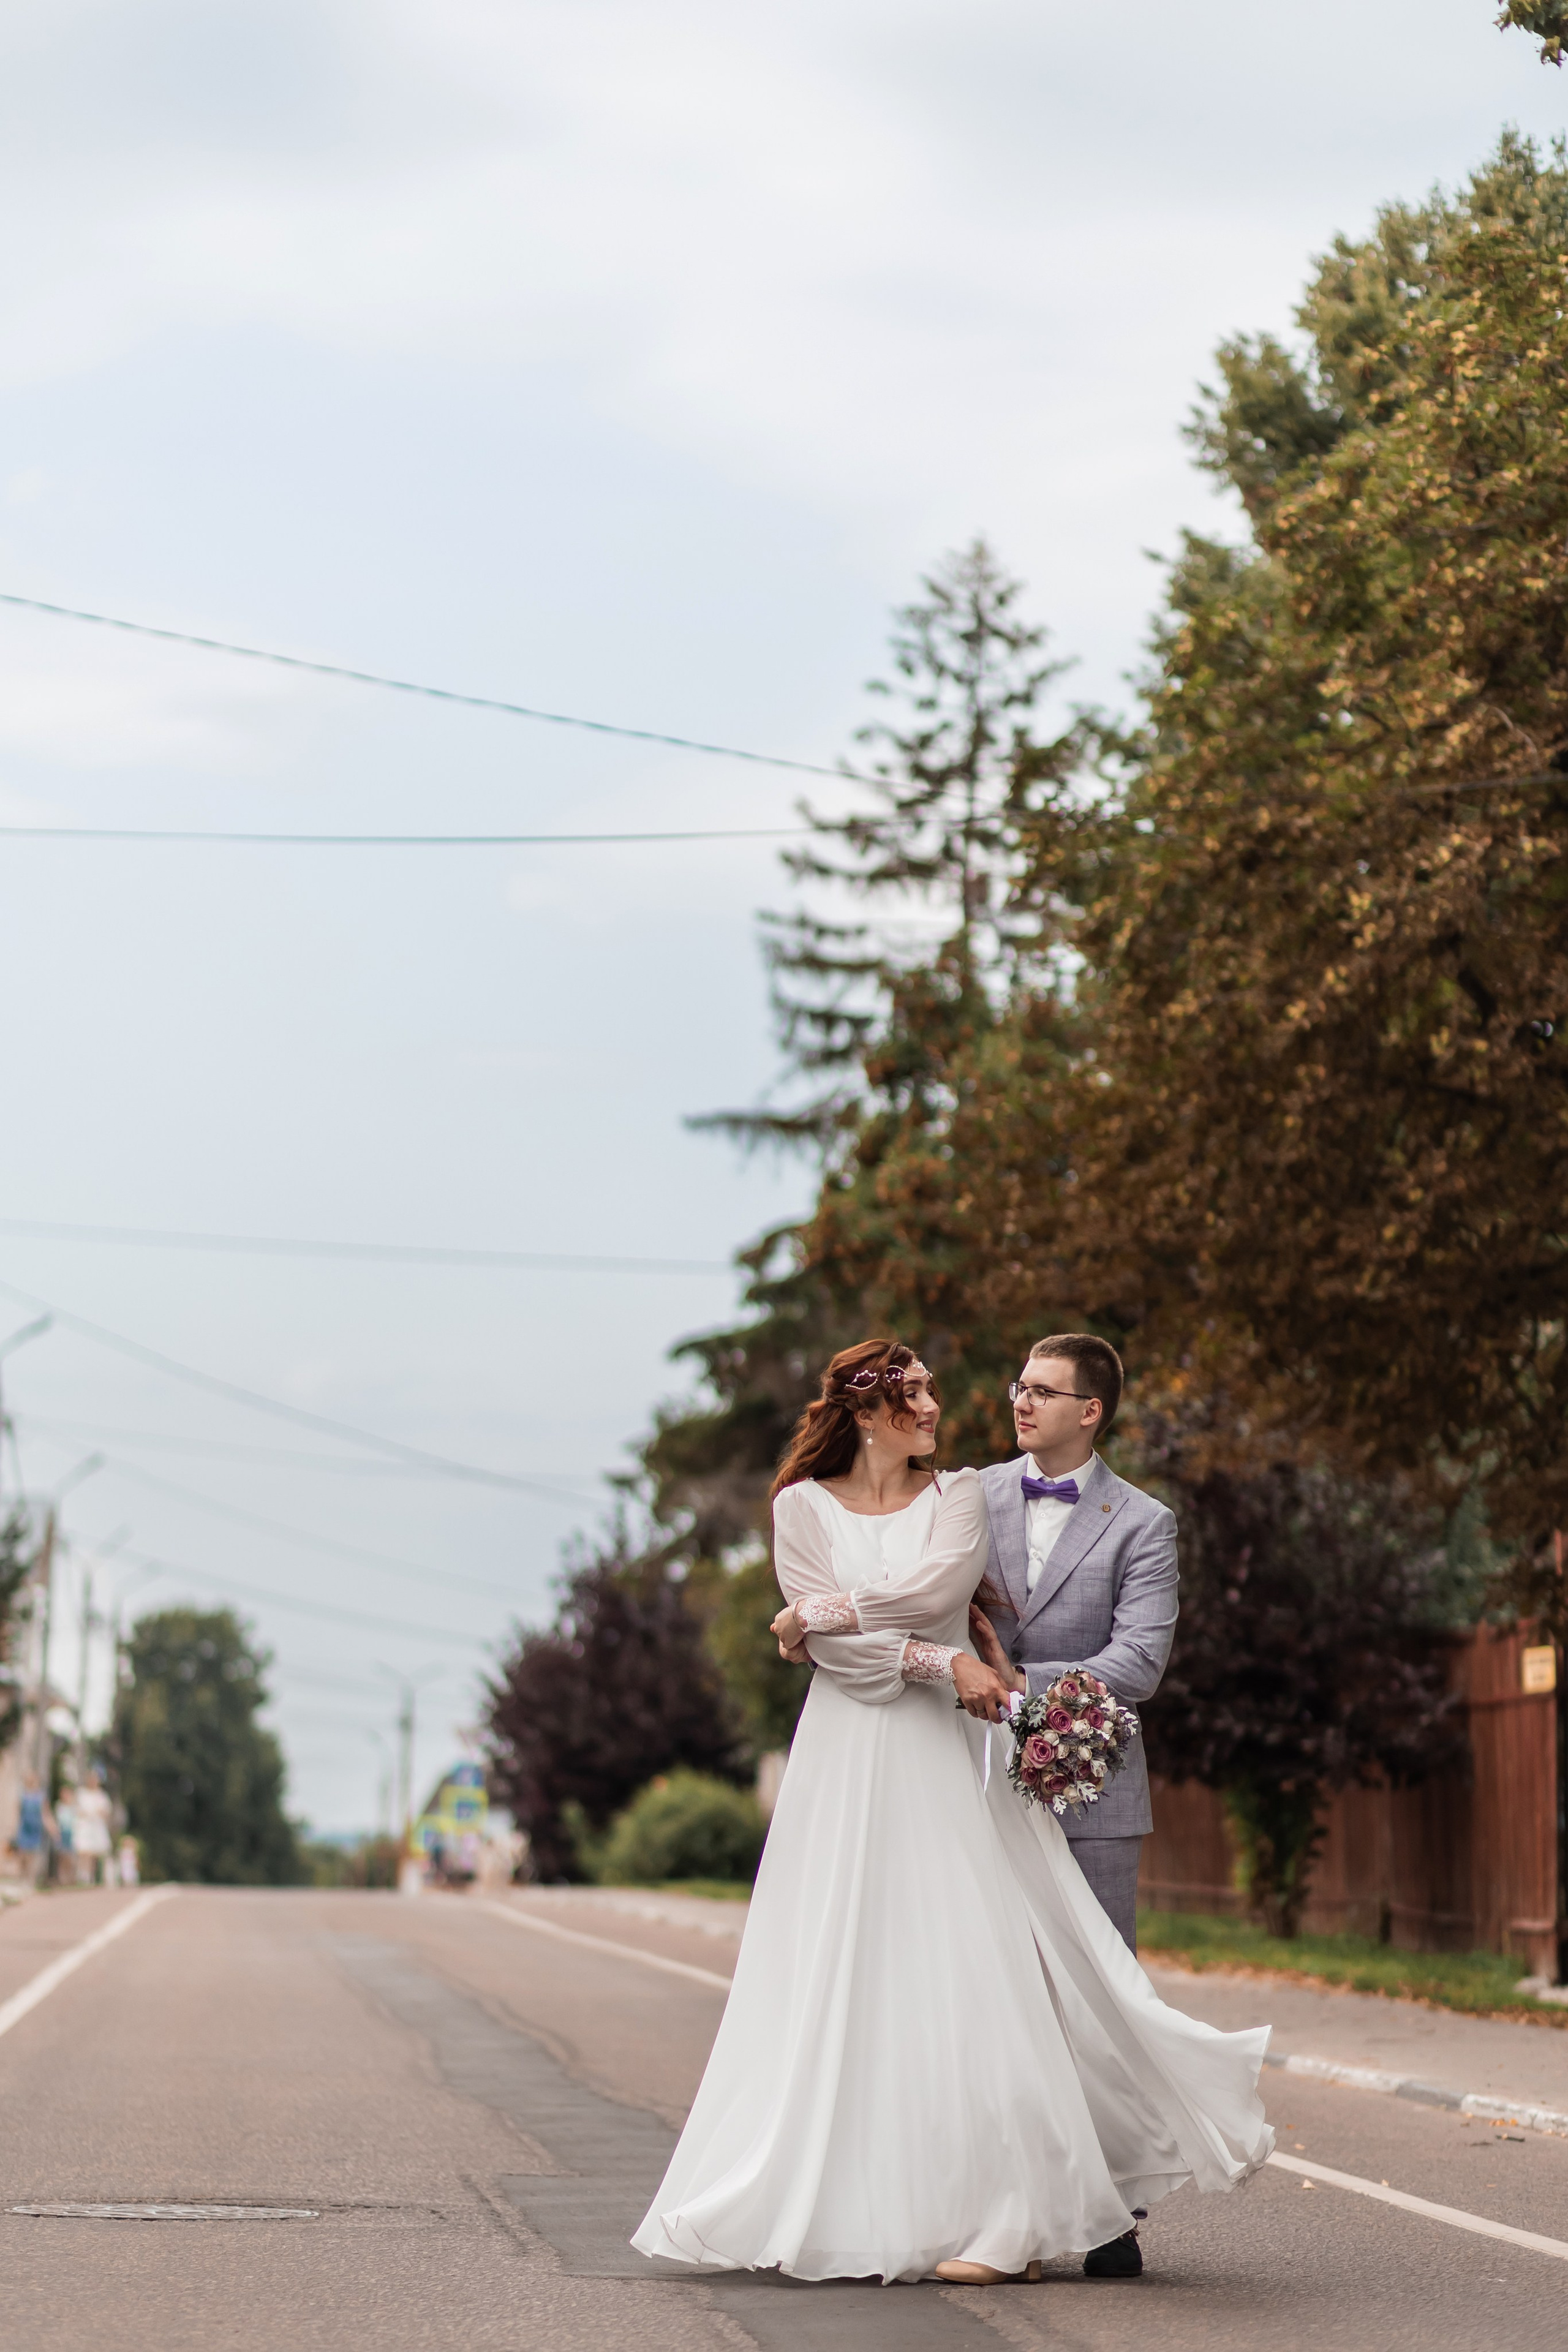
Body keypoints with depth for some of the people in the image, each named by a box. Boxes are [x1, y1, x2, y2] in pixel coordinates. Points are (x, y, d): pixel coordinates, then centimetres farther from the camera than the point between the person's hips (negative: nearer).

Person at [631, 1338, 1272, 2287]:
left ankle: (996, 2216, -8)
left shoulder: (959, 1496, 9)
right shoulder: (804, 1506, 6)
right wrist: (943, 1660, -10)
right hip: (847, 1756, 0)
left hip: (943, 1756, 0)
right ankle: (842, 2210, 3)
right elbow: (826, 1639, -4)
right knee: (842, 1978, -2)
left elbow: (938, 1585, -8)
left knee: (965, 1970, -8)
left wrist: (824, 1614, -3)